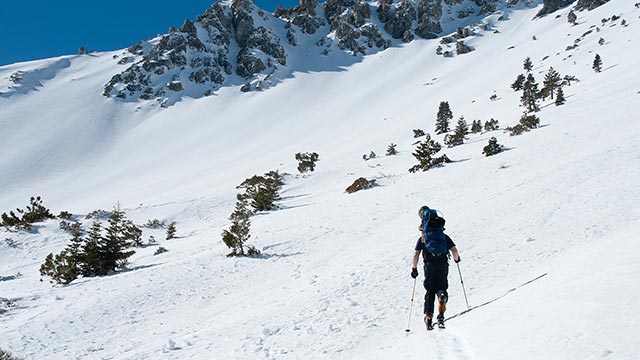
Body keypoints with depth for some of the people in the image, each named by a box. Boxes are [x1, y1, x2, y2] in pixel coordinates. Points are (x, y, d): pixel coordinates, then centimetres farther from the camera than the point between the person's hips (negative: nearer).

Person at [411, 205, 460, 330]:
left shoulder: (422, 239, 6)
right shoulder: (444, 237, 9)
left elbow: (415, 255, -2)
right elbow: (454, 250, 1)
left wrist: (414, 268, 7)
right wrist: (456, 258, 21)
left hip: (429, 265, 0)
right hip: (443, 265, 0)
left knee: (430, 292, 9)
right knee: (441, 288, 11)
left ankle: (428, 316, 1)